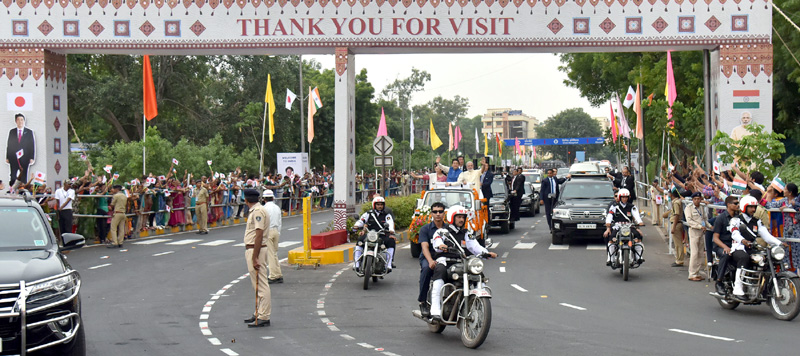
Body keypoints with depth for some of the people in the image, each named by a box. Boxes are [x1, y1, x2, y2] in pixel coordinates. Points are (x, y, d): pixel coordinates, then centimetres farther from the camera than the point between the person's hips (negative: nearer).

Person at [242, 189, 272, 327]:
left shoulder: (258, 211, -17)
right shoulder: (254, 211, 16)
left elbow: (259, 234, -23)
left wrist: (255, 257, -24)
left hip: (256, 250, -11)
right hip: (251, 250, 11)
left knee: (261, 285, -8)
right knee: (257, 284, 17)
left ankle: (264, 317, -6)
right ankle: (259, 313, 26)